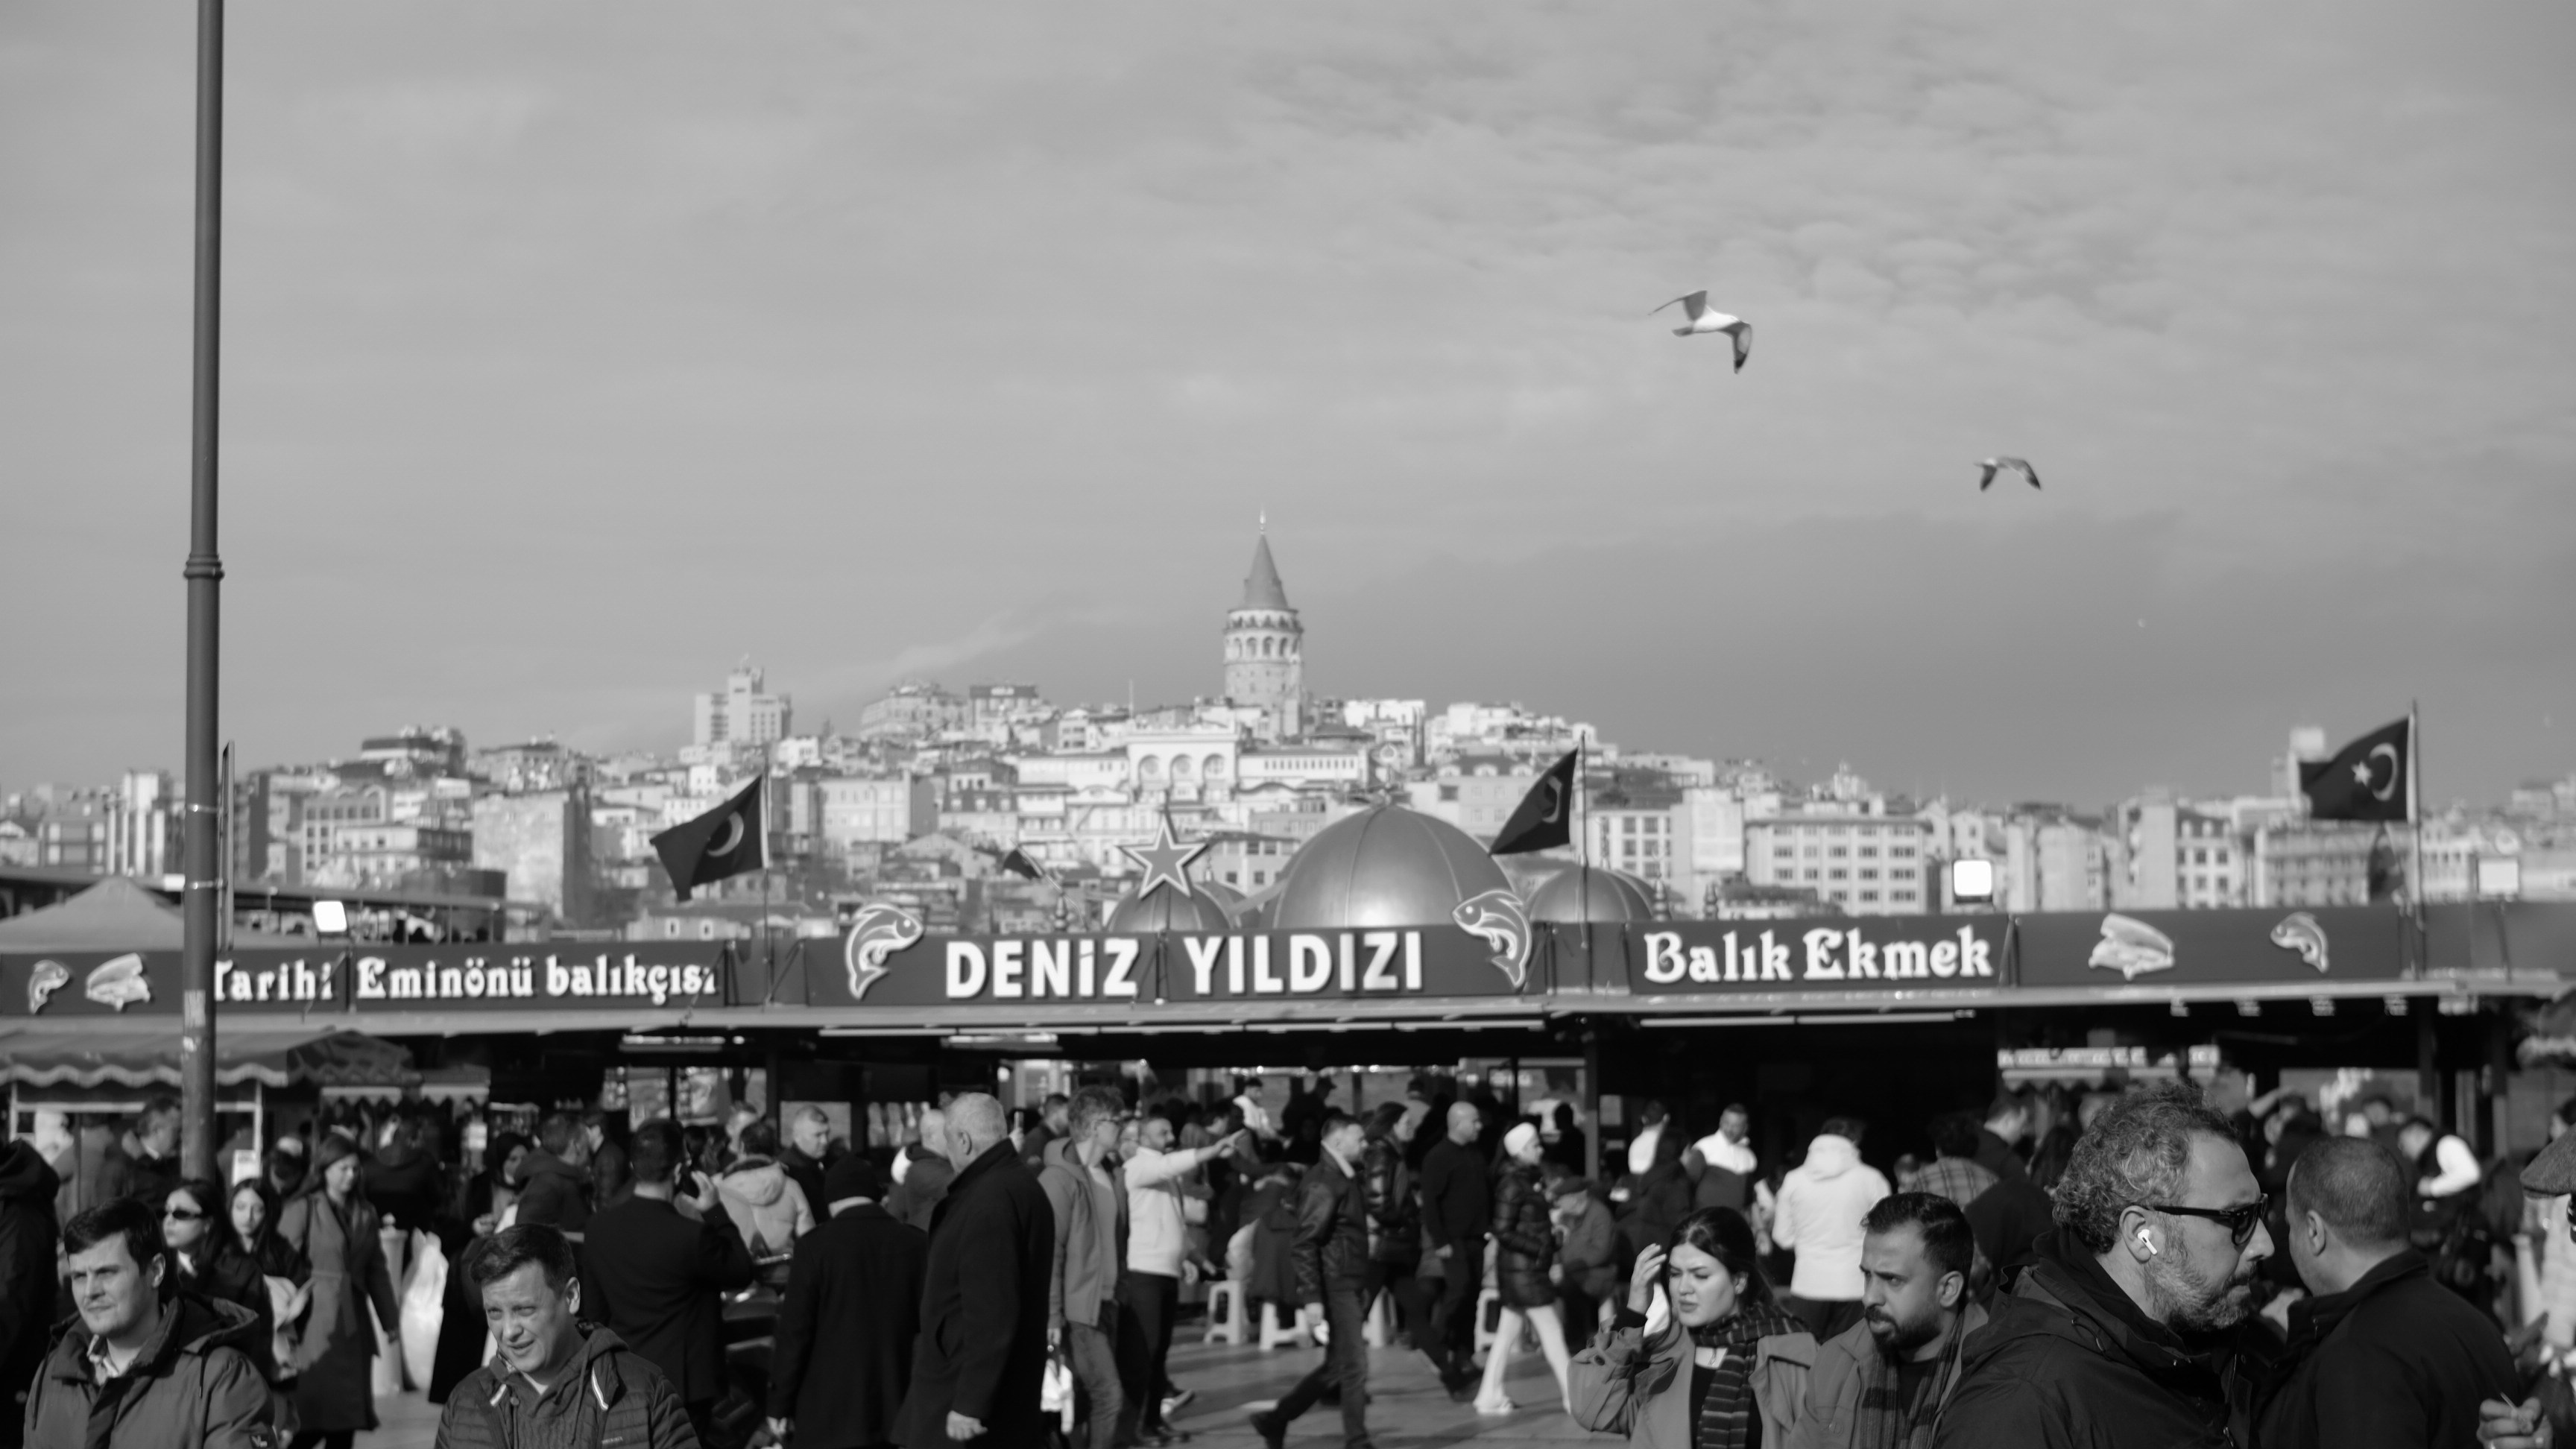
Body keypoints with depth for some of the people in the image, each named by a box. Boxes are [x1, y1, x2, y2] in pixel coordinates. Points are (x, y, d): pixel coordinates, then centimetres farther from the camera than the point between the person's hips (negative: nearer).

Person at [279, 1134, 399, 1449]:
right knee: (311, 1418, -9)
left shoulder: (365, 1213, 12)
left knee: (348, 1417, 5)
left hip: (354, 1325, 5)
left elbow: (376, 1269, 14)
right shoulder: (302, 1210, -5)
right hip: (316, 1325, -5)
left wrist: (390, 1320, 12)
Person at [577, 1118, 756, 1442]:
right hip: (680, 1384, -5)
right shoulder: (690, 1236, -23)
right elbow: (742, 1273, -5)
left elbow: (594, 1311, 6)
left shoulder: (598, 1227, -4)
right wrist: (715, 1212, -1)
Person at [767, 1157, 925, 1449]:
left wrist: (780, 1405, 2)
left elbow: (795, 1331, -6)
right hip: (898, 1408, 3)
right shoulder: (916, 1244, 0)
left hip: (831, 1410, -3)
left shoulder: (816, 1246, -8)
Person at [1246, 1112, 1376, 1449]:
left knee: (1336, 1367, 15)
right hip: (1335, 1289, -10)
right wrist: (1312, 1300, -24)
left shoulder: (1346, 1179, 14)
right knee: (1354, 1367, -5)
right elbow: (1306, 1245, -19)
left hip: (1349, 1287, 10)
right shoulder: (1322, 1182, -15)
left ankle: (1275, 1420, 24)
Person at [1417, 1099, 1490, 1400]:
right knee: (1458, 1289, -16)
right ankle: (1439, 1347, -1)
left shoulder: (1475, 1155, 14)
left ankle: (1463, 1357, 15)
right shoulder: (1438, 1157, -10)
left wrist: (1489, 1227, 10)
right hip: (1453, 1239, -7)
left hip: (1475, 1238, 7)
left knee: (1471, 1296, 7)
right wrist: (1439, 1241, -17)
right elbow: (1430, 1201, -14)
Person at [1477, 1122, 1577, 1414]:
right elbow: (1503, 1232, -19)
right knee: (1551, 1329, -4)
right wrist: (1539, 1248, -18)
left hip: (1521, 1268, 9)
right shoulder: (1512, 1184, -15)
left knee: (1508, 1332, 11)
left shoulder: (1526, 1180, 12)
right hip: (1522, 1268, -9)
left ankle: (1490, 1396, 15)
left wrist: (1550, 1232, 2)